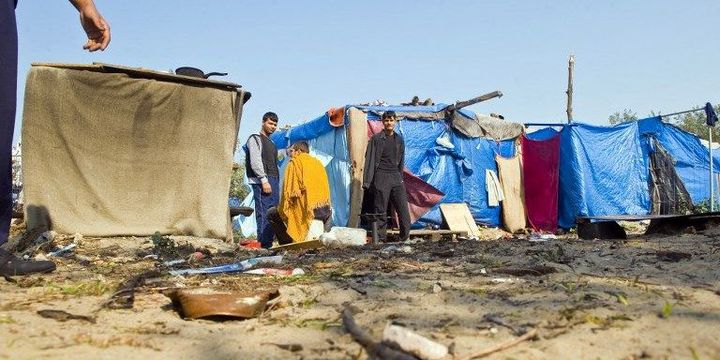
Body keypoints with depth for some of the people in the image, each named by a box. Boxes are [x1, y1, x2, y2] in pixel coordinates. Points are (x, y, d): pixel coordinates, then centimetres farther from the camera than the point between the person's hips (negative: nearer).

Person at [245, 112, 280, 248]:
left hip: (274, 181, 9)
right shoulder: (255, 139, 1)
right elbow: (255, 162, -11)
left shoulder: (271, 143, 26)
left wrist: (276, 182, 16)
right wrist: (264, 180, -18)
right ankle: (263, 244, -15)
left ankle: (269, 243, 5)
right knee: (263, 214, -13)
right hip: (262, 182, -9)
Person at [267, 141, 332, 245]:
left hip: (307, 210, -6)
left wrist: (284, 208, 8)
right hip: (325, 211, 6)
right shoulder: (318, 163, 18)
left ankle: (289, 244, 3)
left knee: (271, 214, 11)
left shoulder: (294, 163, -2)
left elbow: (290, 191, -7)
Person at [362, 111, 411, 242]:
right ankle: (380, 238, 6)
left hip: (396, 177, 4)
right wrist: (367, 181, -9)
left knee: (403, 208, -1)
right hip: (381, 177, -4)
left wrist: (401, 176, 16)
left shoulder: (399, 139, 14)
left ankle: (405, 237, 8)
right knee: (380, 210, -1)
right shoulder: (376, 139, 0)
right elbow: (370, 160, -3)